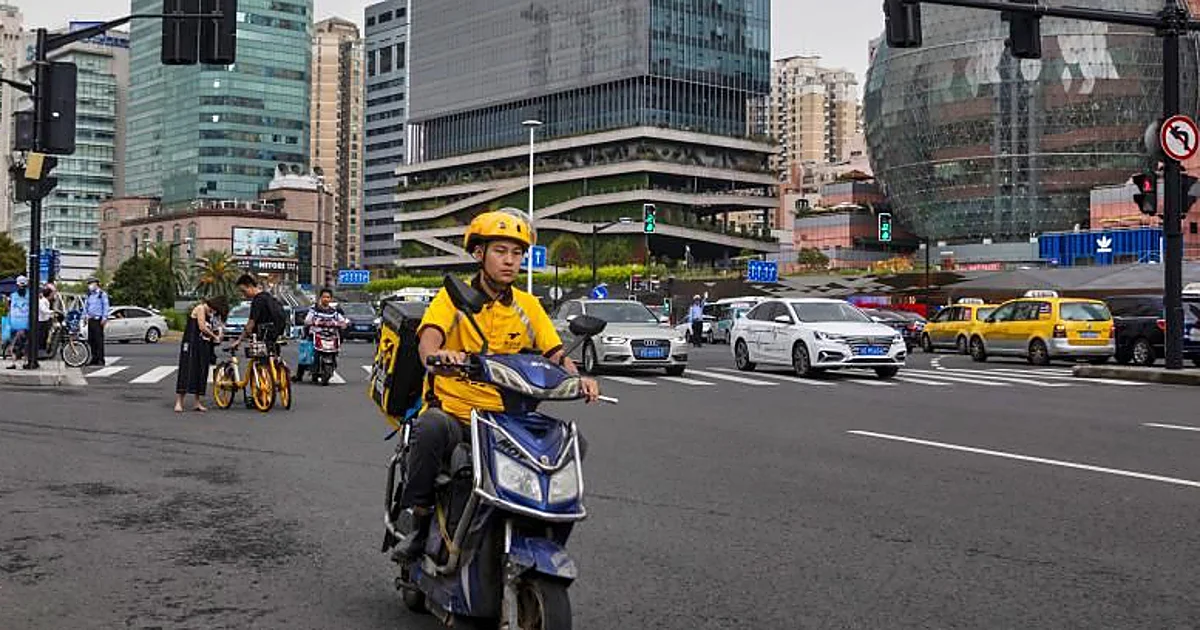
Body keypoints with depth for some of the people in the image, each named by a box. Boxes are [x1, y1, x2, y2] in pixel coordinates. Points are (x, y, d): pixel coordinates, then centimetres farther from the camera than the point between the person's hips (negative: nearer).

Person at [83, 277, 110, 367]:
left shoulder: (102, 294, -2)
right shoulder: (89, 295, 19)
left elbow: (105, 306, -7)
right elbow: (86, 306, 24)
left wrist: (104, 318, -13)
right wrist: (85, 316, 13)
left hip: (98, 320, -7)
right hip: (90, 320, 7)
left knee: (99, 339, -10)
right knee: (91, 340, 5)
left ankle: (100, 359, -9)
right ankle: (94, 358, 10)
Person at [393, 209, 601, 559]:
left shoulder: (528, 306, 12)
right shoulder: (454, 297, 0)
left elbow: (556, 355, 5)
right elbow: (428, 340, -17)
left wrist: (578, 379, -18)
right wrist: (437, 354, -42)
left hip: (506, 415, 4)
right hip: (451, 410, -3)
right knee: (431, 427, -37)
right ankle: (418, 517, -16)